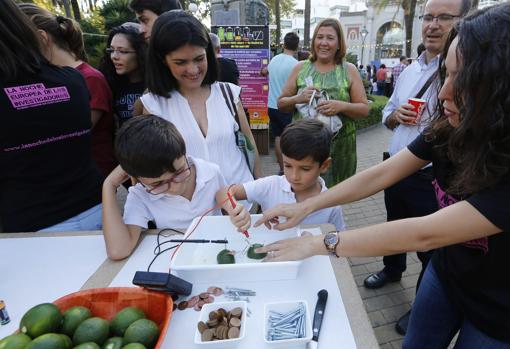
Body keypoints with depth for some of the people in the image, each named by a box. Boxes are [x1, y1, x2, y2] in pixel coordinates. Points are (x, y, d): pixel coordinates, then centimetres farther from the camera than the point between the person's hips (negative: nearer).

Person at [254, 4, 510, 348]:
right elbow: (381, 174, -12)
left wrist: (318, 244, -32)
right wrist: (305, 206, -16)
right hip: (445, 273, 4)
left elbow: (424, 234, -38)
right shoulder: (449, 130, -15)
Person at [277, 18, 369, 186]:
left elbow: (364, 109, 3)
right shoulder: (300, 68, 6)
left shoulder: (349, 70, 4)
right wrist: (298, 99, -13)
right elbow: (281, 103, 8)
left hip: (339, 146, 0)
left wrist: (342, 106, -17)